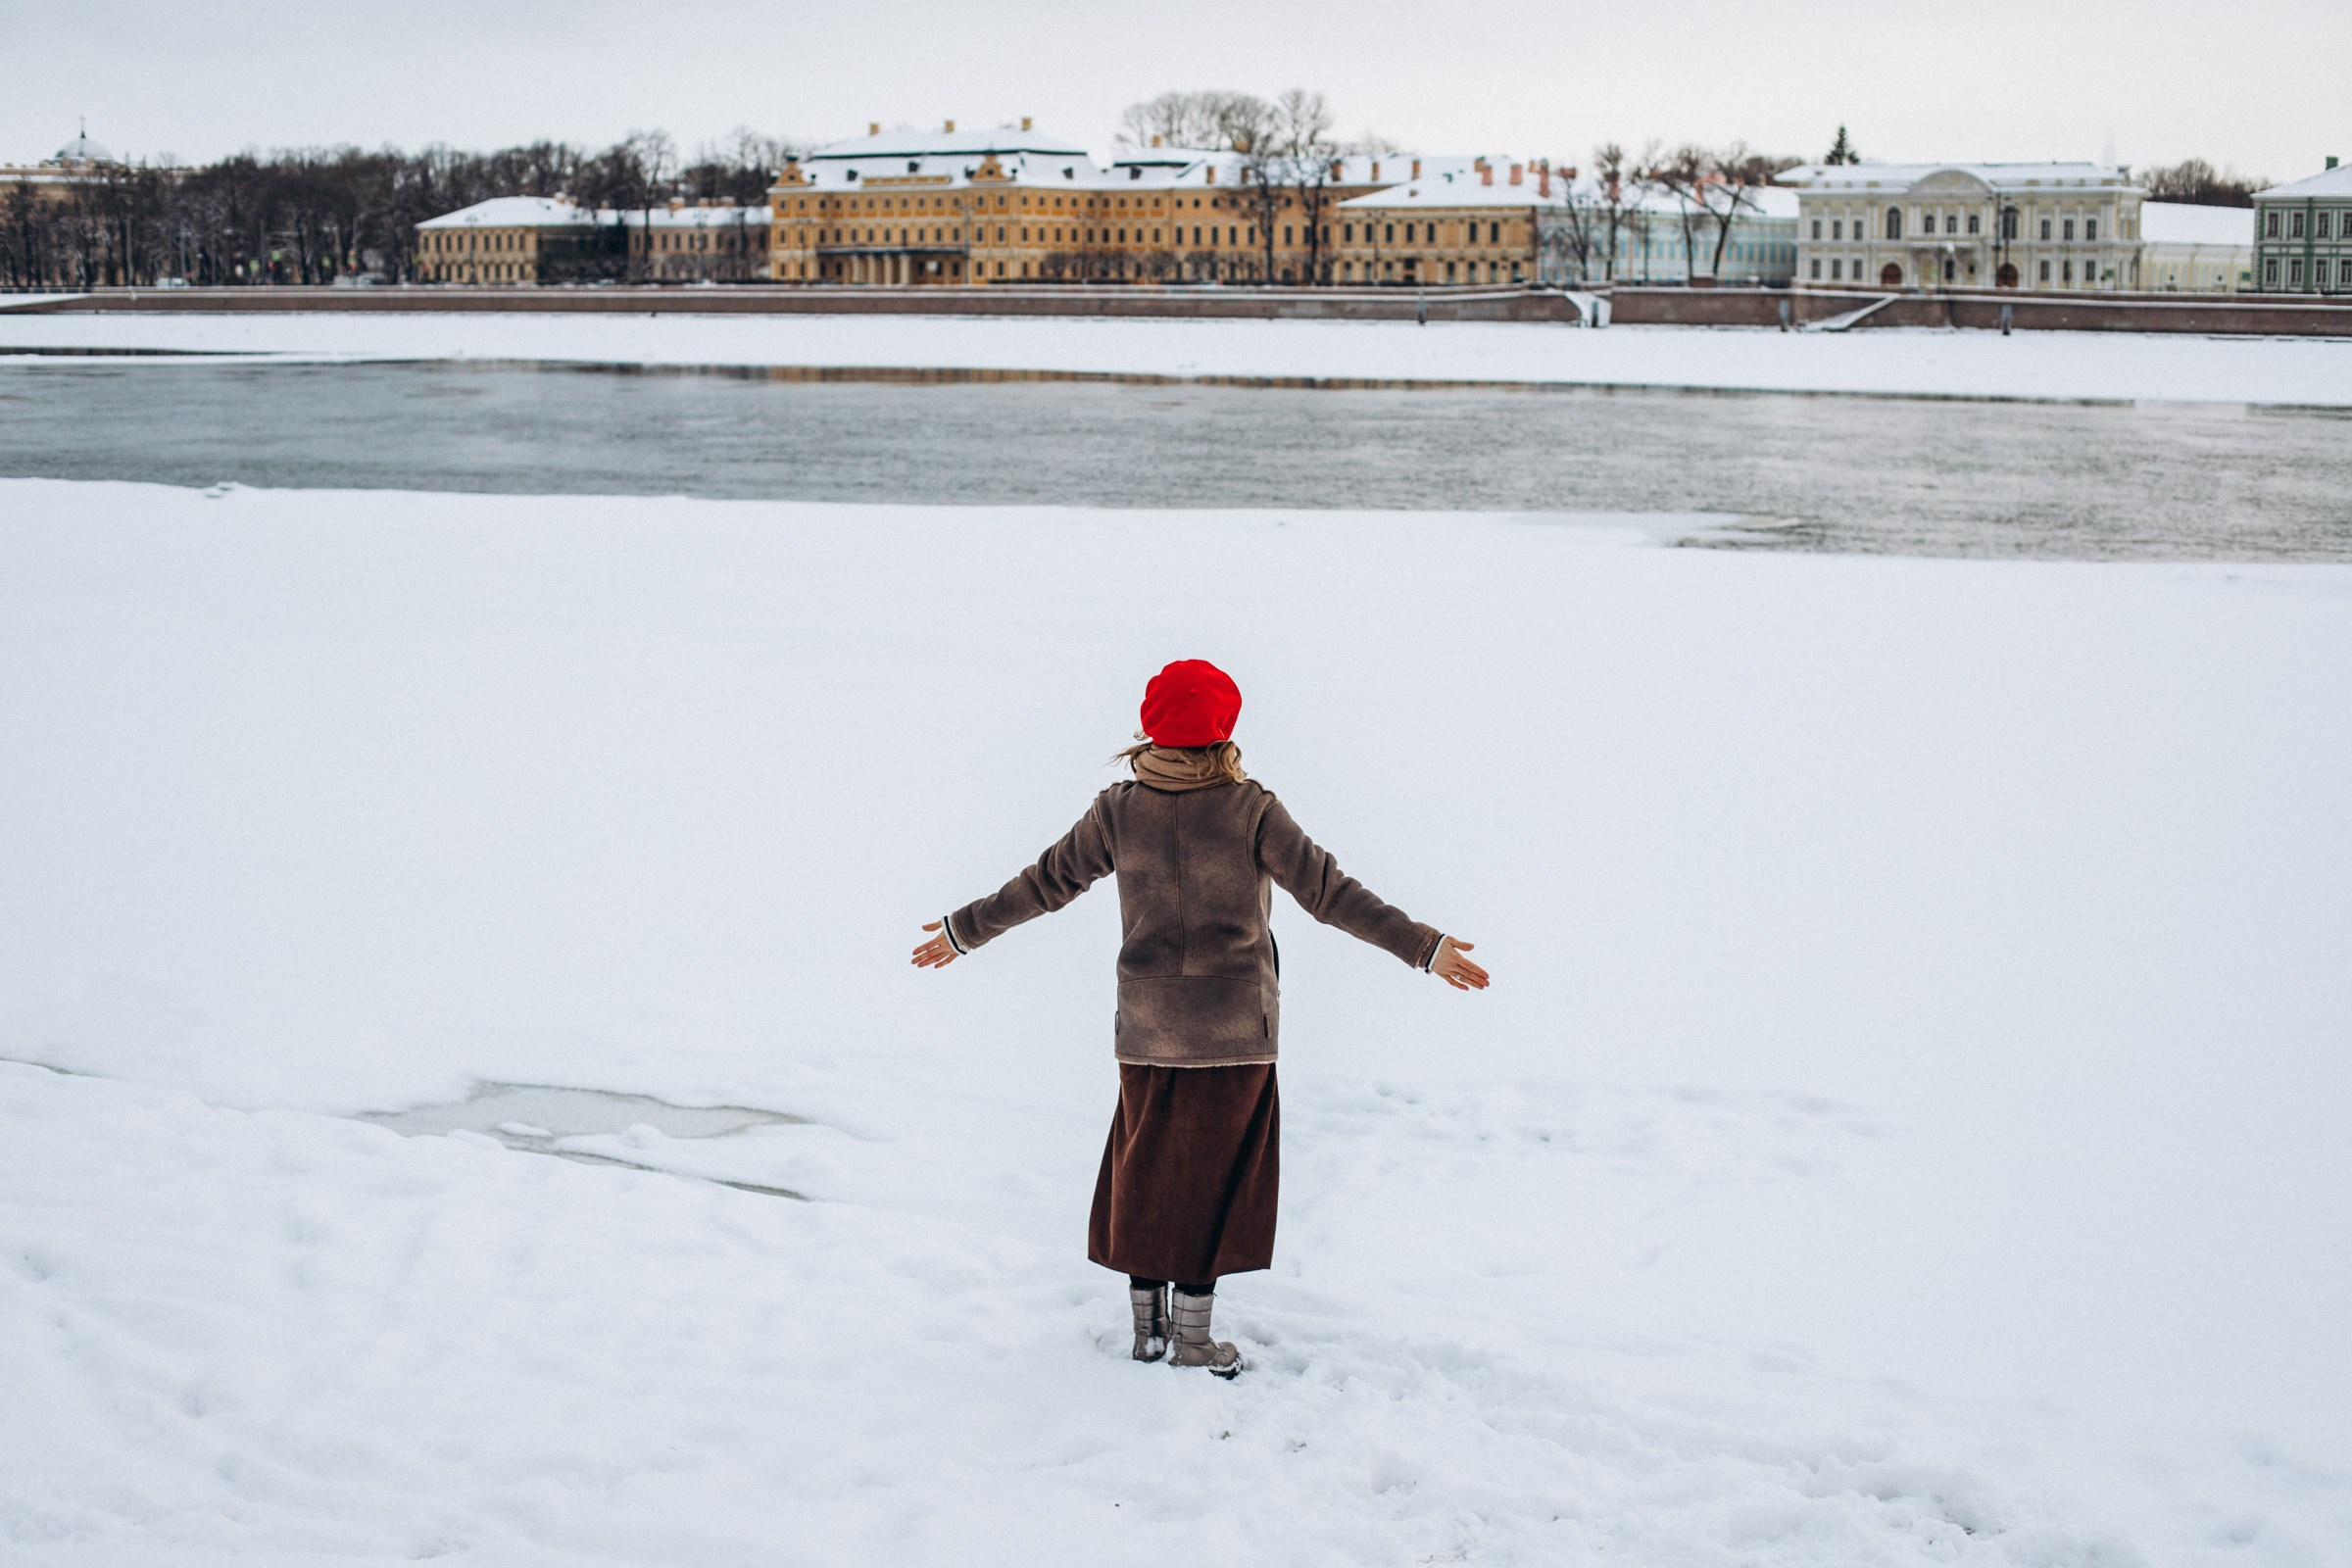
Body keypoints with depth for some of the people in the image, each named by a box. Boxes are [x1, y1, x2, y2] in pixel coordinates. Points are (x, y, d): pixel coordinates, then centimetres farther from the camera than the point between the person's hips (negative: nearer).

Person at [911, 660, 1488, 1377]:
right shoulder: (1249, 809, -10)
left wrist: (965, 930, 20)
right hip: (1234, 1024, -2)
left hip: (1147, 1023, 3)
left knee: (1145, 1165, 14)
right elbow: (1328, 891, -13)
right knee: (1213, 1170, 7)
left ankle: (1147, 1326, 19)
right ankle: (1191, 1335, 10)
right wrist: (1423, 946, -10)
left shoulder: (1120, 809, -2)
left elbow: (1047, 881, 6)